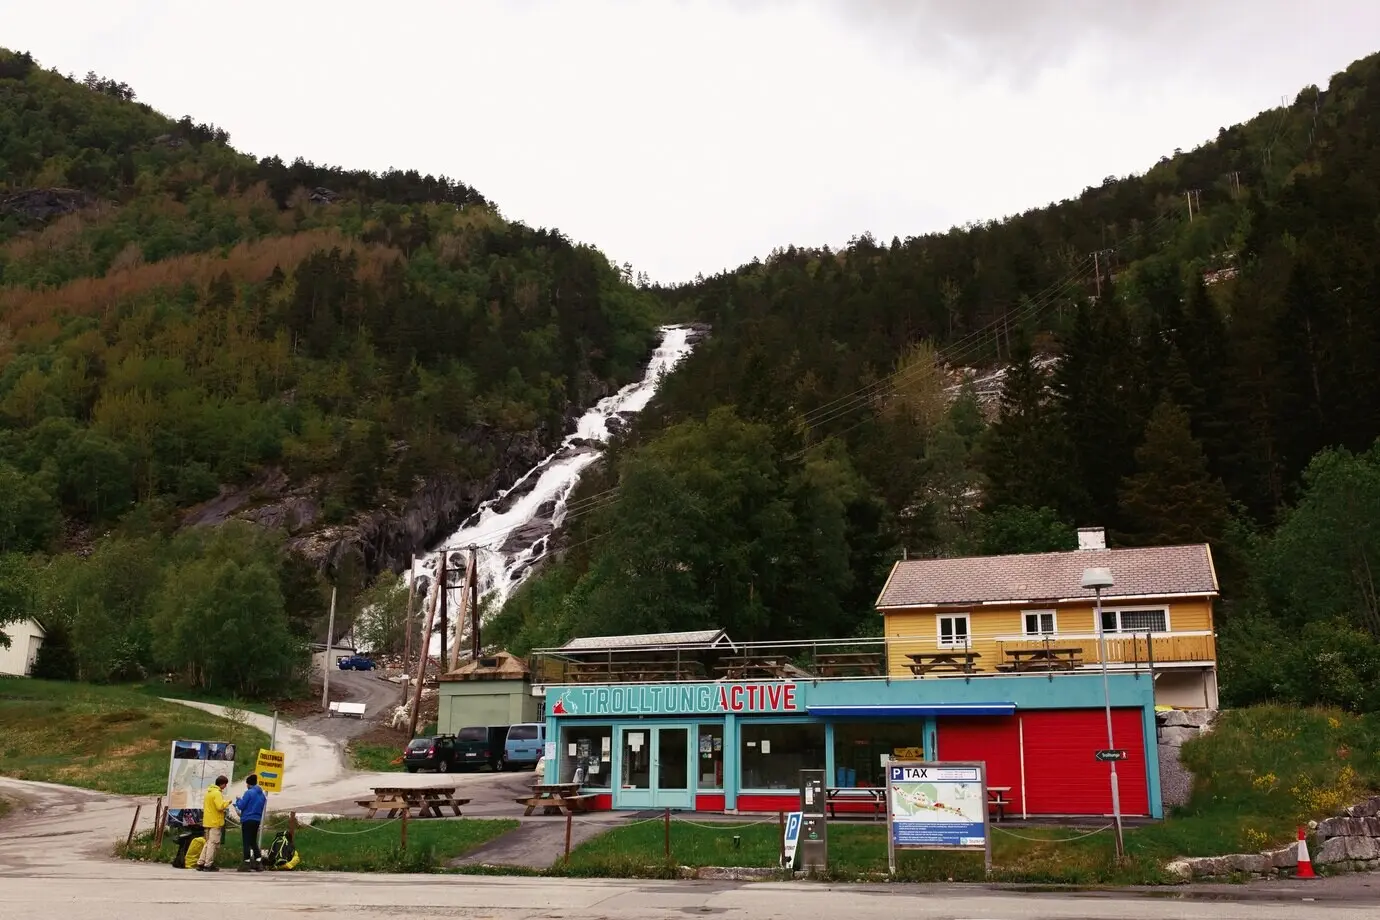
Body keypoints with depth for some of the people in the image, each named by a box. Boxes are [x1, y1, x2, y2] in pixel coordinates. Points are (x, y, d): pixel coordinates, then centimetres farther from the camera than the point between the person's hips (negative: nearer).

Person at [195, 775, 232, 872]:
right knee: (213, 843, -5)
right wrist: (227, 802, -7)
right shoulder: (217, 793, -15)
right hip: (215, 822, -9)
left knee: (208, 843, 15)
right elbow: (220, 806, -24)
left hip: (208, 821, 9)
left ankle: (200, 863, 14)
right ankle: (208, 865, -5)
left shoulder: (209, 792, 16)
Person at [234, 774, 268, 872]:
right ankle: (258, 863, 14)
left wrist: (238, 800, 9)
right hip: (257, 820, 7)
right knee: (253, 842, 16)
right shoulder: (262, 794, 12)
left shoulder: (249, 792, -12)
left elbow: (241, 806, -13)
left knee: (247, 842, -2)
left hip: (247, 820, -7)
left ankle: (246, 863, -2)